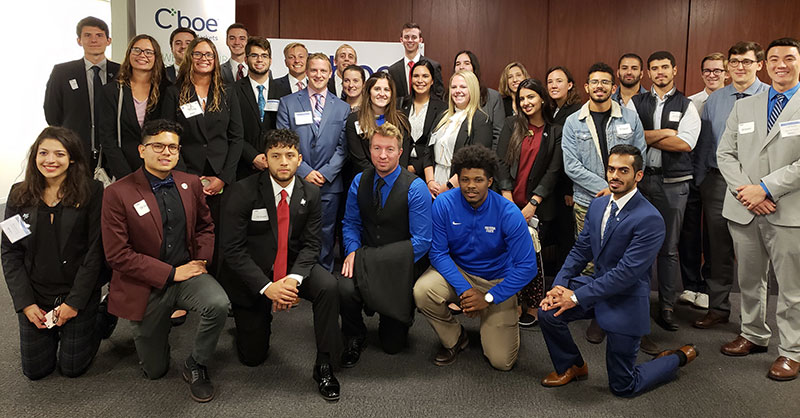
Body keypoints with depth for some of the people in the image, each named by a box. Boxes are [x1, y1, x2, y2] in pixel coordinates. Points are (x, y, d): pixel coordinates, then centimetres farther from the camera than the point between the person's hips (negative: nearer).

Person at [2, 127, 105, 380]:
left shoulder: (92, 192, -11)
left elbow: (95, 250, -11)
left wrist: (74, 302, -13)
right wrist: (25, 303, -7)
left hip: (78, 294, -3)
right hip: (35, 296, 3)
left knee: (72, 367, 7)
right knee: (35, 370, 12)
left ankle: (102, 319, 32)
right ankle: (54, 331, 40)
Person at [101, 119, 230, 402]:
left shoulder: (191, 184, 1)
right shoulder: (117, 193, -13)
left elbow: (205, 225, 15)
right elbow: (117, 255, -14)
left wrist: (201, 260, -4)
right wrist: (171, 273, -17)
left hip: (187, 273, 3)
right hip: (145, 287, -2)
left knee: (219, 305, -31)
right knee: (155, 371, 8)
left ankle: (195, 366, -2)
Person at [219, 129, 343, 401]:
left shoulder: (310, 194, -6)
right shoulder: (242, 192, -17)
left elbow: (311, 244, -7)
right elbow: (233, 248, -18)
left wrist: (294, 278, -26)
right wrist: (266, 287, -27)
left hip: (293, 266, 2)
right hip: (250, 274, -2)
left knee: (328, 286, -29)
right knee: (252, 357, 3)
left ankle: (323, 364, -14)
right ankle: (253, 320, 38)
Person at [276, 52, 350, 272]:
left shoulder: (342, 108, 10)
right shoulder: (288, 103, 6)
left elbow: (343, 147, 5)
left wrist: (325, 173, -8)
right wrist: (305, 172, -9)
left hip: (329, 184, 1)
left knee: (326, 235, 7)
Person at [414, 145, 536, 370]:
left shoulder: (508, 214, -21)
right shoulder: (444, 204, -17)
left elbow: (527, 266, -19)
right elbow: (438, 253, -12)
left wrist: (488, 298, -20)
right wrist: (464, 290, -24)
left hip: (497, 281, -1)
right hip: (456, 271, 2)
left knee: (502, 361, -9)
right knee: (422, 292, -31)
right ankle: (454, 339, 0)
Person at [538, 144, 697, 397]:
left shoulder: (649, 219, -22)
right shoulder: (598, 205, 3)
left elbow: (626, 272, -25)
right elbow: (580, 250, 5)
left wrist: (577, 297, -24)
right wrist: (560, 285, -10)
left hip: (626, 301, -6)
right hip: (597, 286, 6)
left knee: (622, 387, 4)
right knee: (548, 311, -16)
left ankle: (678, 357, 31)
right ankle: (572, 366, 13)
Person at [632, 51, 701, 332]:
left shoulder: (686, 106, 6)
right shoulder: (635, 103, 10)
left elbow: (685, 144, -9)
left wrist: (646, 136, -7)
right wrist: (665, 134, -8)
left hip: (673, 184, -1)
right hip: (640, 180, 1)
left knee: (669, 248, 5)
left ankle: (666, 308, 14)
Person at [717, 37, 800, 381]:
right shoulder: (743, 107, 12)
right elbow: (725, 154, 7)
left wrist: (765, 188, -15)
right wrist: (746, 191, -8)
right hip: (743, 210, 4)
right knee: (749, 280, 15)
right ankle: (754, 335, 32)